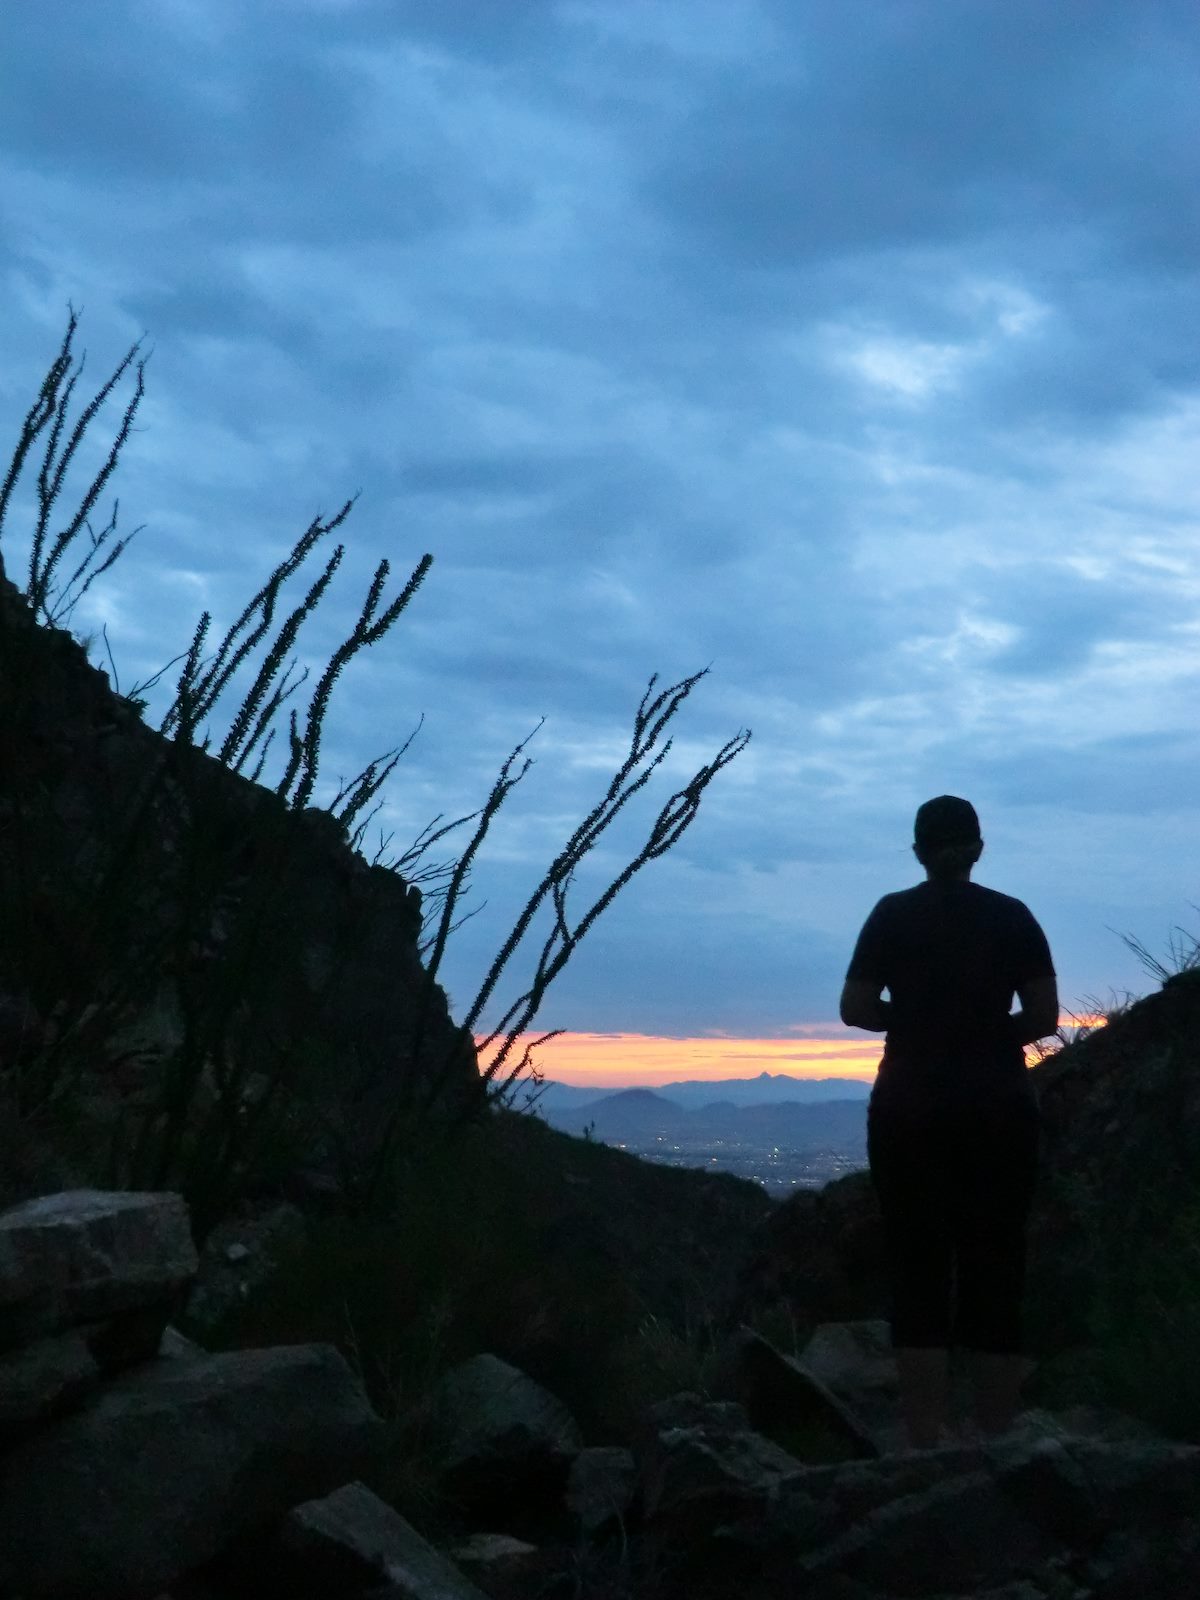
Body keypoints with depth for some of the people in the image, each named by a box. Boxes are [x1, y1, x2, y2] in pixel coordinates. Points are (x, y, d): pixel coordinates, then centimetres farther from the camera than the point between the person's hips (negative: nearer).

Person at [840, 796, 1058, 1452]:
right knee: (995, 1271, 6)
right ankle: (995, 1440, 7)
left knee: (919, 1272, 4)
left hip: (910, 1112, 0)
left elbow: (854, 1010, -3)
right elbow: (1044, 1017, -1)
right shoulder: (1012, 916, 1)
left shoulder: (893, 915, -1)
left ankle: (927, 1444, 1)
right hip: (999, 1111, 1)